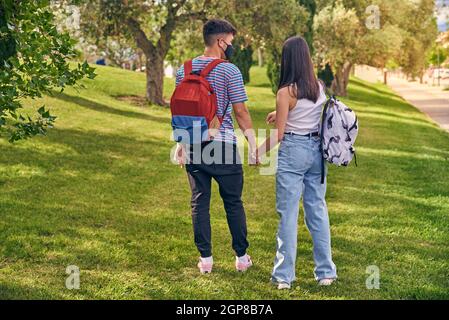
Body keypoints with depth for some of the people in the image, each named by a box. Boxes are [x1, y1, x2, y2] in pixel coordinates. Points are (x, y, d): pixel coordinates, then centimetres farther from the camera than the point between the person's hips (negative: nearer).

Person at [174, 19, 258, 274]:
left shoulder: (184, 70, 7)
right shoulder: (229, 71, -9)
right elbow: (240, 112, -10)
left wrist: (181, 143, 20)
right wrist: (253, 144, -2)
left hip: (193, 146, 4)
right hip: (224, 146, -4)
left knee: (200, 202, 8)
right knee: (233, 202, 7)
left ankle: (206, 259, 11)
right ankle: (241, 257, 15)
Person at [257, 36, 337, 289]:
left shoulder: (286, 92, -13)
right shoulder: (320, 87, 4)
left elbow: (278, 134, -10)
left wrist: (258, 154, 2)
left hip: (293, 152, -6)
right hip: (317, 150, 6)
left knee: (288, 213, 1)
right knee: (318, 210, 12)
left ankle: (284, 276, 5)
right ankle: (326, 272, 17)